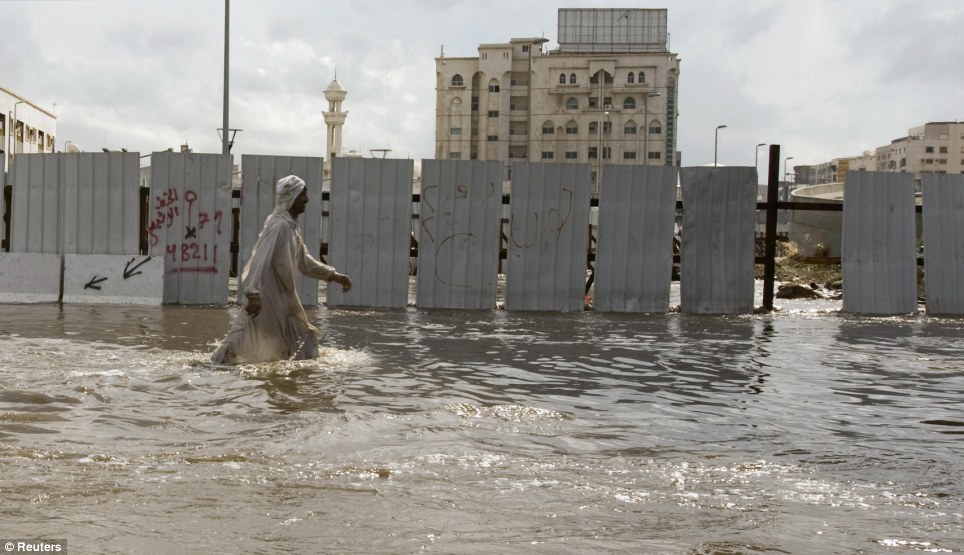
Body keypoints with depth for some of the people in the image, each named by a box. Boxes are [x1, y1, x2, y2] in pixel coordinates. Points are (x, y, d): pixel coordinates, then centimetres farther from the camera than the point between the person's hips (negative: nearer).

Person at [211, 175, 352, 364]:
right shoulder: (279, 225, -18)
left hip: (283, 300, 10)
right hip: (267, 300, -10)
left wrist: (334, 276, 19)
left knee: (304, 347, 15)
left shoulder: (291, 227, 12)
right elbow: (260, 260, -29)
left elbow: (304, 261, 22)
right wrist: (254, 293, -38)